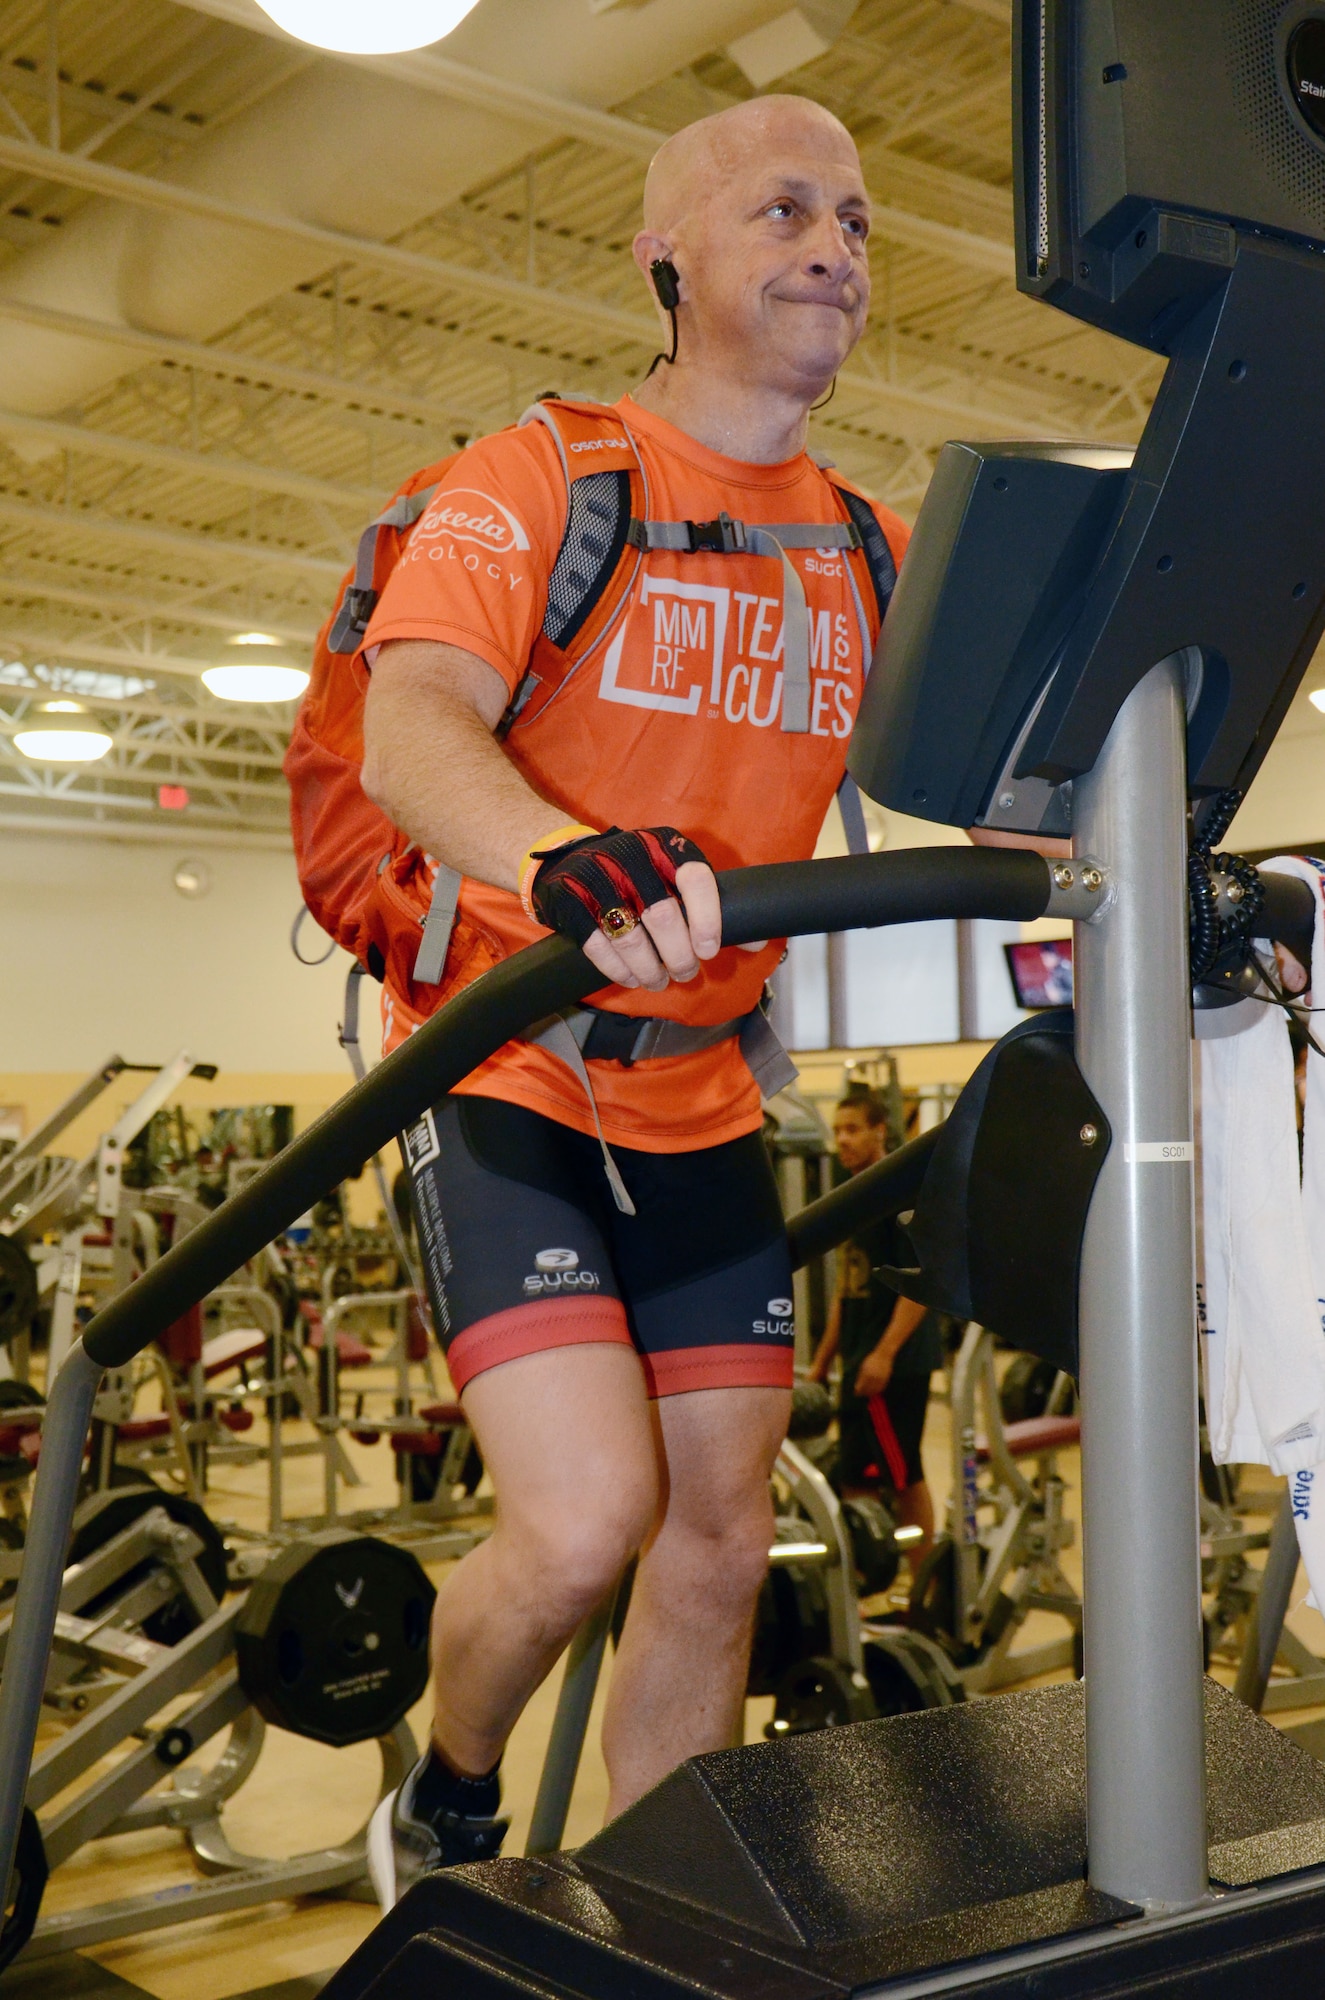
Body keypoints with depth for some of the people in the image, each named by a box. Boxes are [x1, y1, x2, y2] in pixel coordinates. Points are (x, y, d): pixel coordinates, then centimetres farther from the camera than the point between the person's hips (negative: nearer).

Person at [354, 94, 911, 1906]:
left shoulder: (871, 556, 10)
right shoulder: (539, 481, -7)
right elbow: (408, 733, -23)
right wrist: (567, 855, -44)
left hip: (701, 1100, 6)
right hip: (503, 1073, -5)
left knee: (721, 1543, 6)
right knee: (586, 1517, -16)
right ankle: (445, 1809, 17)